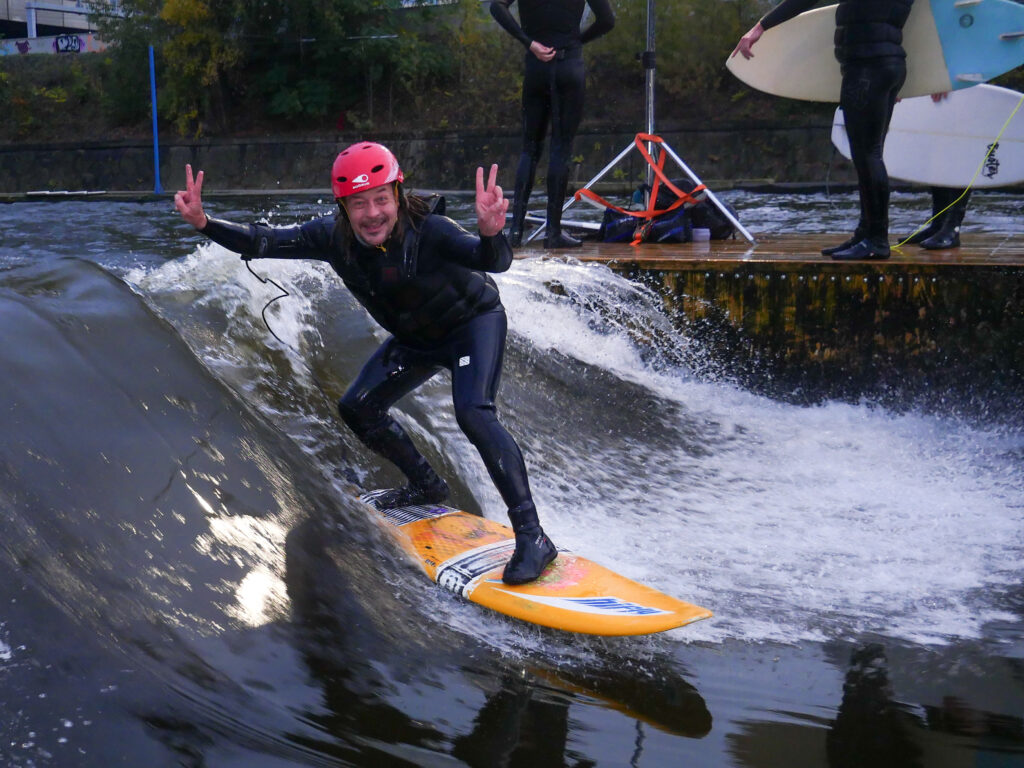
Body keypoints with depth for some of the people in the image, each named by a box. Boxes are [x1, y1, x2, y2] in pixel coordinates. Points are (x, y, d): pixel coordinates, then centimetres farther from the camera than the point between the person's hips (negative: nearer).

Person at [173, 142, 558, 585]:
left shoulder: (427, 230, -36)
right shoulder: (333, 237, -21)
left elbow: (494, 262, -51)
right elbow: (261, 242, -15)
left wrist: (489, 234, -73)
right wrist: (203, 223, -30)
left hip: (475, 321, -7)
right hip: (414, 339, 7)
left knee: (473, 414, -28)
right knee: (358, 409, 7)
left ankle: (532, 535, -23)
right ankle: (427, 485, 30)